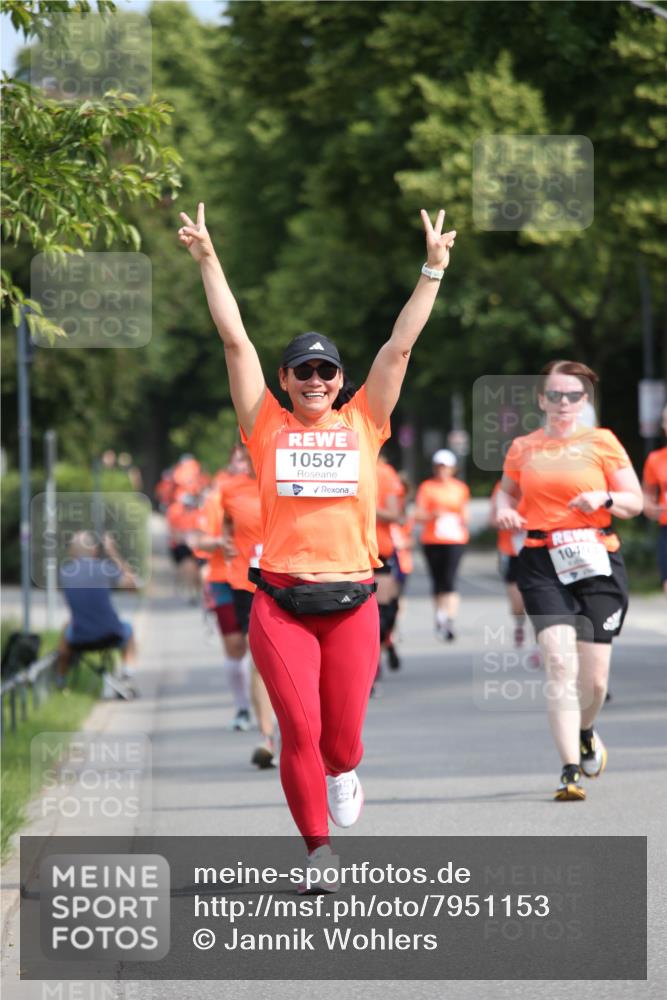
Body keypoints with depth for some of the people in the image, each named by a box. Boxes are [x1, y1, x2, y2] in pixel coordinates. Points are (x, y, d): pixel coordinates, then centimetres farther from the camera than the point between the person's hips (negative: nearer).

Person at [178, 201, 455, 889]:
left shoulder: (361, 425, 9)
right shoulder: (268, 429, 6)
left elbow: (399, 346, 8)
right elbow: (235, 340, 5)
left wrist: (433, 269, 6)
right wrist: (207, 260, 3)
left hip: (351, 601, 1)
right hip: (281, 602, -1)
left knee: (342, 734, 4)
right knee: (300, 729, -9)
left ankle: (343, 772, 40)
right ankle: (317, 849, 6)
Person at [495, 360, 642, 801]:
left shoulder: (602, 442, 4)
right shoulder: (523, 448, 9)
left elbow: (635, 501, 6)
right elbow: (508, 491, 25)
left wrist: (605, 498, -14)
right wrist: (505, 511, 2)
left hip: (598, 563, 0)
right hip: (543, 565, 0)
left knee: (594, 676, 2)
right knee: (560, 662, -17)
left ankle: (586, 732, 37)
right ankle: (570, 770, -16)